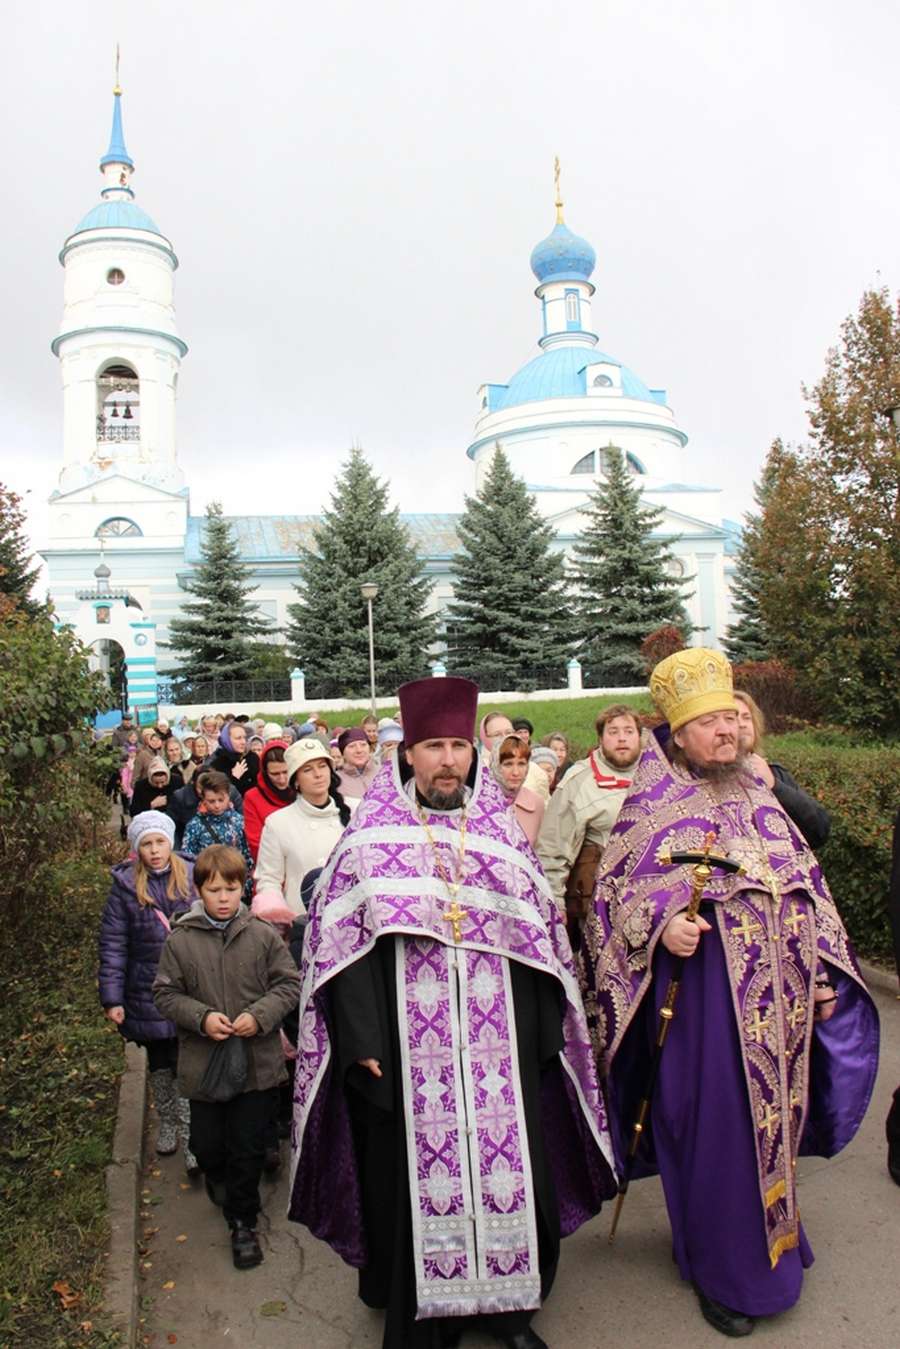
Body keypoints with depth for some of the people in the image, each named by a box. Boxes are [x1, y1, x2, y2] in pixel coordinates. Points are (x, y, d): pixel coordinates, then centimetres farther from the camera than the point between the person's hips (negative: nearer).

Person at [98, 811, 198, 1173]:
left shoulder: (192, 876, -3)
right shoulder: (125, 885, -5)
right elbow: (113, 944, -3)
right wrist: (112, 998, -8)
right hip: (148, 993, 1)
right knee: (160, 1063, 17)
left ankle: (191, 1140, 6)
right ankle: (166, 1124, 37)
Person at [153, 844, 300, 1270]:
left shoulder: (263, 935, -6)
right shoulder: (180, 941, -6)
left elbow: (289, 984, -2)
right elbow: (166, 994, -1)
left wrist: (260, 1015, -17)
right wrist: (201, 1017, -16)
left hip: (258, 1062, -1)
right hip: (203, 1064, 1)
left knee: (249, 1148, 7)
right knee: (207, 1144, 16)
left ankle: (242, 1221, 28)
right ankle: (217, 1177, 51)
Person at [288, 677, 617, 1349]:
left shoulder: (503, 834, 6)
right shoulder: (370, 840, -1)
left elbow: (543, 937, 8)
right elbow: (340, 941, -5)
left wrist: (538, 1038, 3)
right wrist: (362, 1040, -11)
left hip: (499, 1050, 3)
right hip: (408, 1052, -2)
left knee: (507, 1168, 10)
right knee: (412, 1177, 7)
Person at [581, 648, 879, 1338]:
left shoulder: (757, 793, 10)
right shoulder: (654, 806, -7)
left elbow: (805, 883, 14)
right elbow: (615, 892, -7)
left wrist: (821, 973, 10)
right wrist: (663, 924, -26)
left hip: (780, 993, 6)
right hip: (704, 989, -5)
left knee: (773, 1114, 17)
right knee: (718, 1127, 4)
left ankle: (772, 1240, 39)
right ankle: (726, 1272, 24)